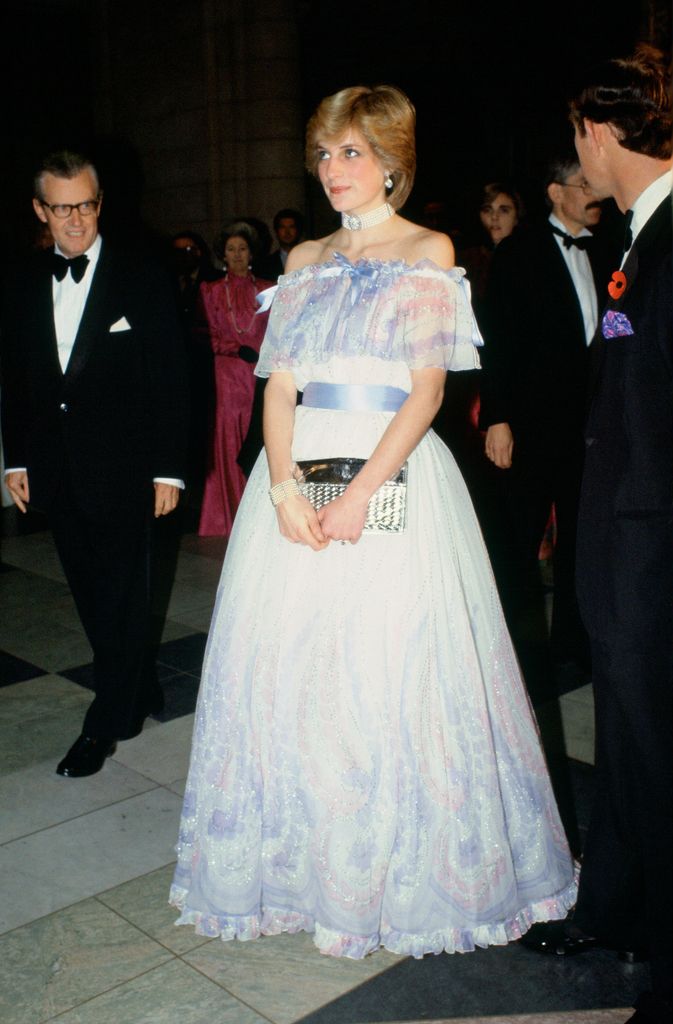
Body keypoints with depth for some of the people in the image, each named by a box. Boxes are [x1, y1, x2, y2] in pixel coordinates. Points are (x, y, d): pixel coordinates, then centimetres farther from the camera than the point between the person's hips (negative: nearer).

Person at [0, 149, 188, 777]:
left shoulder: (143, 283, -5)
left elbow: (169, 384, -6)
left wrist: (168, 470, -9)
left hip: (122, 470, -4)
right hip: (56, 475, 5)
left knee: (121, 599, 3)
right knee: (93, 597, 13)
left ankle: (106, 724, 16)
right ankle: (140, 692, 32)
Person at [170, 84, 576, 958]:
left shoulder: (428, 252, 3)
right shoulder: (305, 262, 15)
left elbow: (427, 389, -6)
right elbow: (280, 382, 7)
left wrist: (362, 492, -17)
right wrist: (284, 488, -9)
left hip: (395, 473, -4)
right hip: (301, 471, 4)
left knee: (391, 665, -4)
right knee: (287, 657, 4)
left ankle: (397, 868, 16)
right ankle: (306, 860, 22)